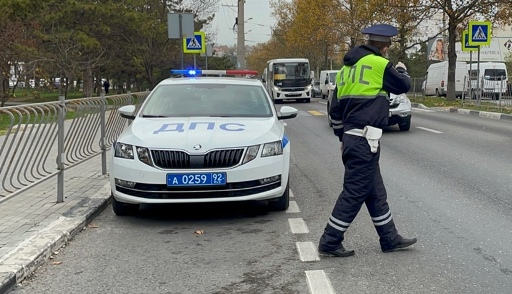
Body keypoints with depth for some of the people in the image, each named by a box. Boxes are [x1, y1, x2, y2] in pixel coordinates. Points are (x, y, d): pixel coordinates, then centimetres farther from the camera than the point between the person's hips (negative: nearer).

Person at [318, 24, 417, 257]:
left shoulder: (348, 66, 16)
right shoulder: (379, 64, -11)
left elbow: (335, 109, 20)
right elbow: (404, 85, 3)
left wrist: (342, 137, 28)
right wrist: (402, 70, 24)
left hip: (350, 138, 9)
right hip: (365, 139, -9)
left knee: (376, 193, 16)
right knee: (354, 192, -3)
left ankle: (390, 239, 25)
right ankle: (330, 243, 0)